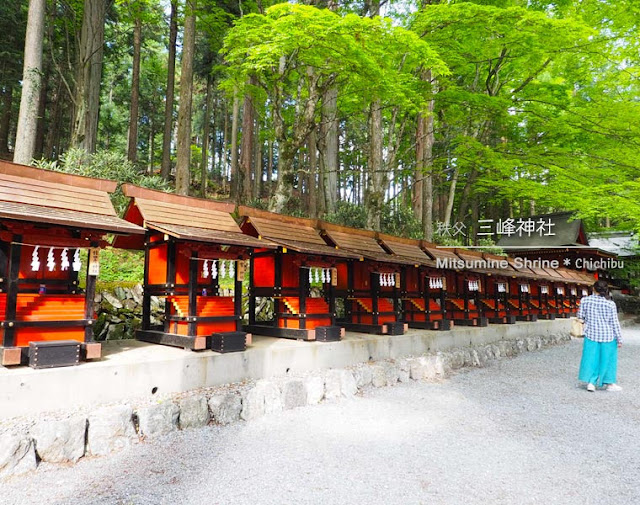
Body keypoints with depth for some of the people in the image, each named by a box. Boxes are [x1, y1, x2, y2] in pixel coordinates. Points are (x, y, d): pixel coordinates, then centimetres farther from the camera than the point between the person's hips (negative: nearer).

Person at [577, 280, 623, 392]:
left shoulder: (585, 300, -7)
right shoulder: (610, 303, -11)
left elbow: (580, 316, 0)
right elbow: (614, 322, -7)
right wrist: (619, 339, 0)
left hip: (591, 334, 1)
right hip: (607, 336, -1)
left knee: (591, 358, 9)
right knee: (607, 359, 11)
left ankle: (591, 383, 8)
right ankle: (609, 383, 21)